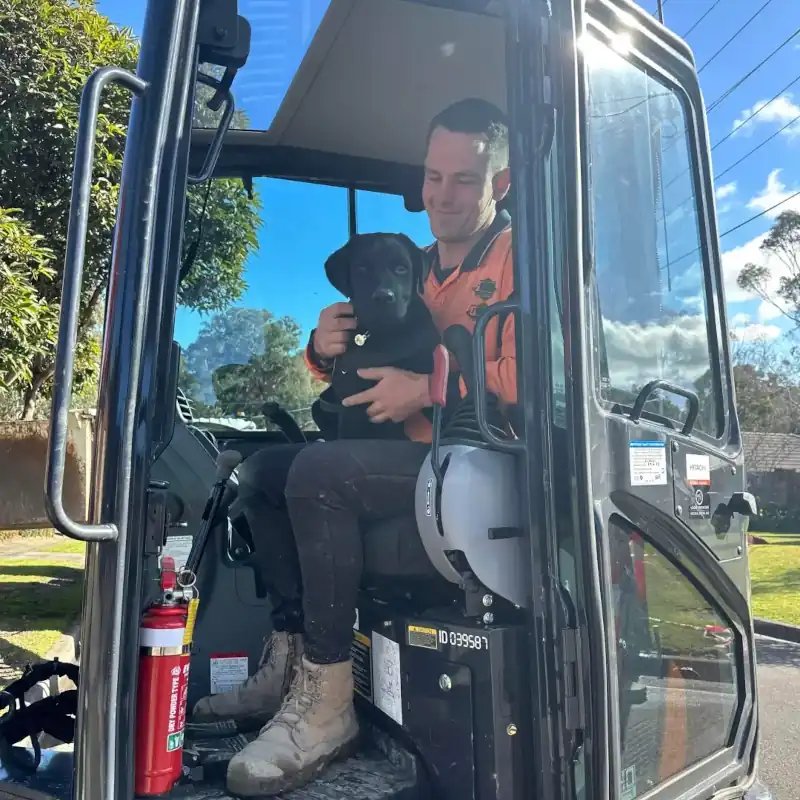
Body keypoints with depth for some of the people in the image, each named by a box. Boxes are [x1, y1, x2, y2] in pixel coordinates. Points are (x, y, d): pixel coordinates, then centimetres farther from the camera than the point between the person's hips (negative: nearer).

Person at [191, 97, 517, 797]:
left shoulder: (519, 257, -4)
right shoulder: (415, 268, 19)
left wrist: (427, 388, -22)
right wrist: (328, 349, -1)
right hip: (414, 455, 9)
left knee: (318, 472, -28)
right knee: (263, 470, 4)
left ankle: (326, 702, -17)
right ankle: (291, 658, 2)